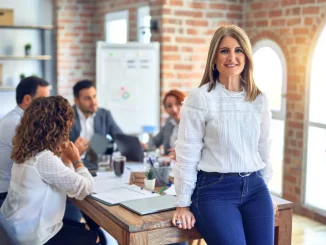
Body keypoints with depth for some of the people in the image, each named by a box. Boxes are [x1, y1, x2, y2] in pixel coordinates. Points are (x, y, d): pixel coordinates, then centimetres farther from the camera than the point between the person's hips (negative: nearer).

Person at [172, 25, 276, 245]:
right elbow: (187, 153, -7)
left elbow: (264, 148, 15)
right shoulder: (200, 98, -7)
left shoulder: (259, 99, 7)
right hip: (214, 189, -5)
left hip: (254, 187, 5)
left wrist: (265, 188, 17)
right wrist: (183, 204, -7)